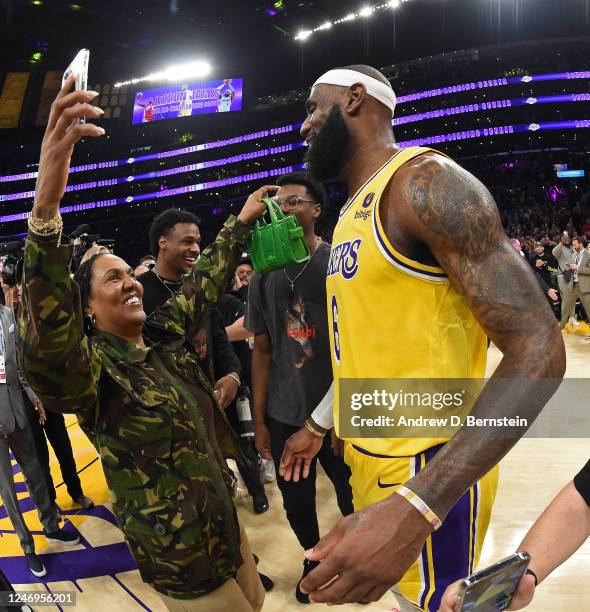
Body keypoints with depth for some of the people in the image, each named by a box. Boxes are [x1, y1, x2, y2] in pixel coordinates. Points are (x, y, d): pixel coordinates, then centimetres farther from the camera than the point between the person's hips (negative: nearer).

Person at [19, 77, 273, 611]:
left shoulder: (164, 336, -1)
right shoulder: (90, 369, -22)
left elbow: (203, 285, 11)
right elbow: (46, 342, -44)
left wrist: (242, 222, 17)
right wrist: (46, 207, -56)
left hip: (224, 521, 7)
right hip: (180, 557, -7)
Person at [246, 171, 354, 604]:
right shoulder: (263, 276, 3)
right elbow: (262, 350, 6)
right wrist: (259, 419, 4)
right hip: (284, 416, 3)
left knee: (355, 496, 13)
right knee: (296, 501, 15)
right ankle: (314, 557, 44)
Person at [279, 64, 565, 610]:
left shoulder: (426, 183, -19)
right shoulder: (354, 211, 11)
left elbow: (538, 351, -26)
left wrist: (413, 511, -35)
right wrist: (316, 426, 24)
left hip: (431, 470, -8)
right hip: (368, 453, 8)